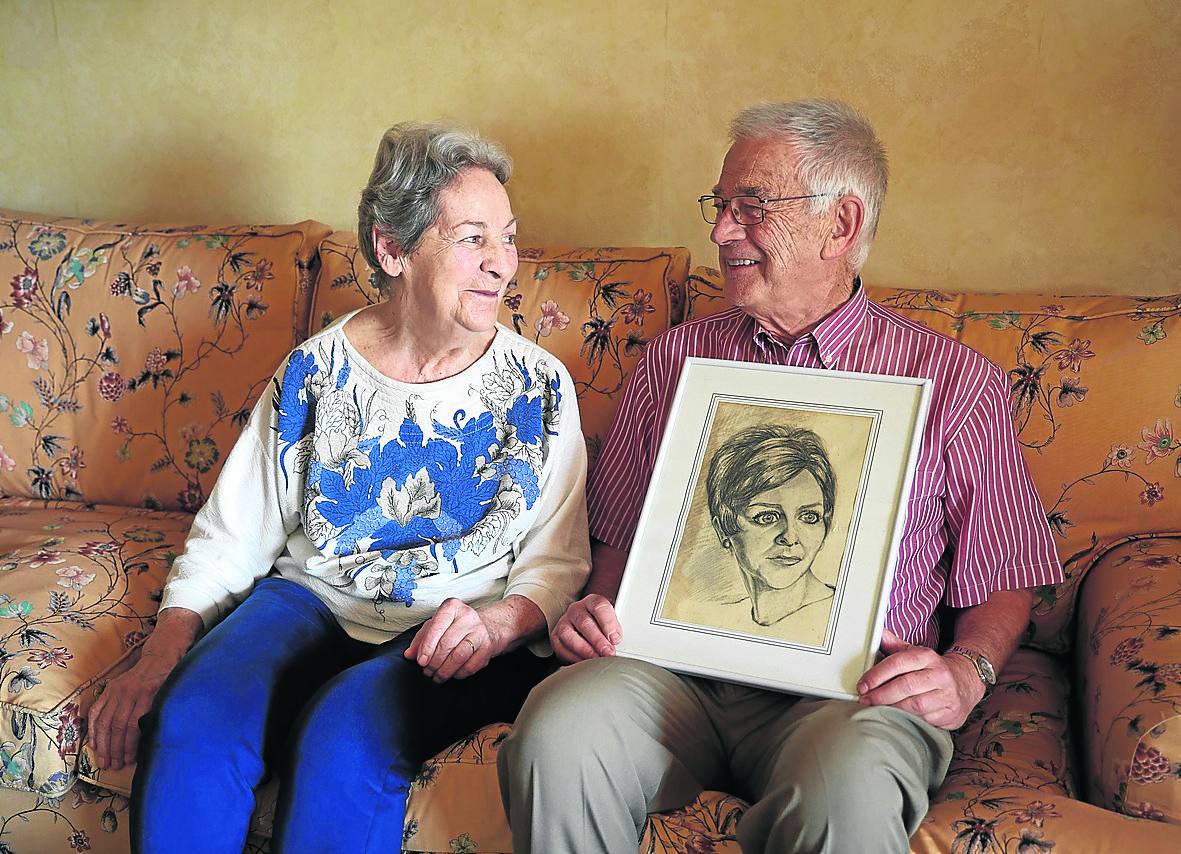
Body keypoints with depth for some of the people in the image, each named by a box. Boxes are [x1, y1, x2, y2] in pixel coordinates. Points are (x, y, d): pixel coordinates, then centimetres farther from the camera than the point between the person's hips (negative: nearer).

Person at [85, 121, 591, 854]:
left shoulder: (540, 386, 1)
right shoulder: (315, 373, 4)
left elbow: (558, 560, 1)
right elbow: (232, 535, 6)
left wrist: (500, 622, -20)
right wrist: (165, 648, -9)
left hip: (464, 633, -1)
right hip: (313, 601, 2)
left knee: (345, 735, -33)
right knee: (191, 719, -28)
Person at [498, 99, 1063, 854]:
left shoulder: (955, 381, 8)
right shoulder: (676, 359, 17)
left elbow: (1003, 582, 10)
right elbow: (621, 534, 21)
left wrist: (965, 672, -9)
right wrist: (596, 609, 1)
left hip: (846, 687, -2)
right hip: (675, 666, 3)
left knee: (847, 790, -38)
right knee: (558, 731, -30)